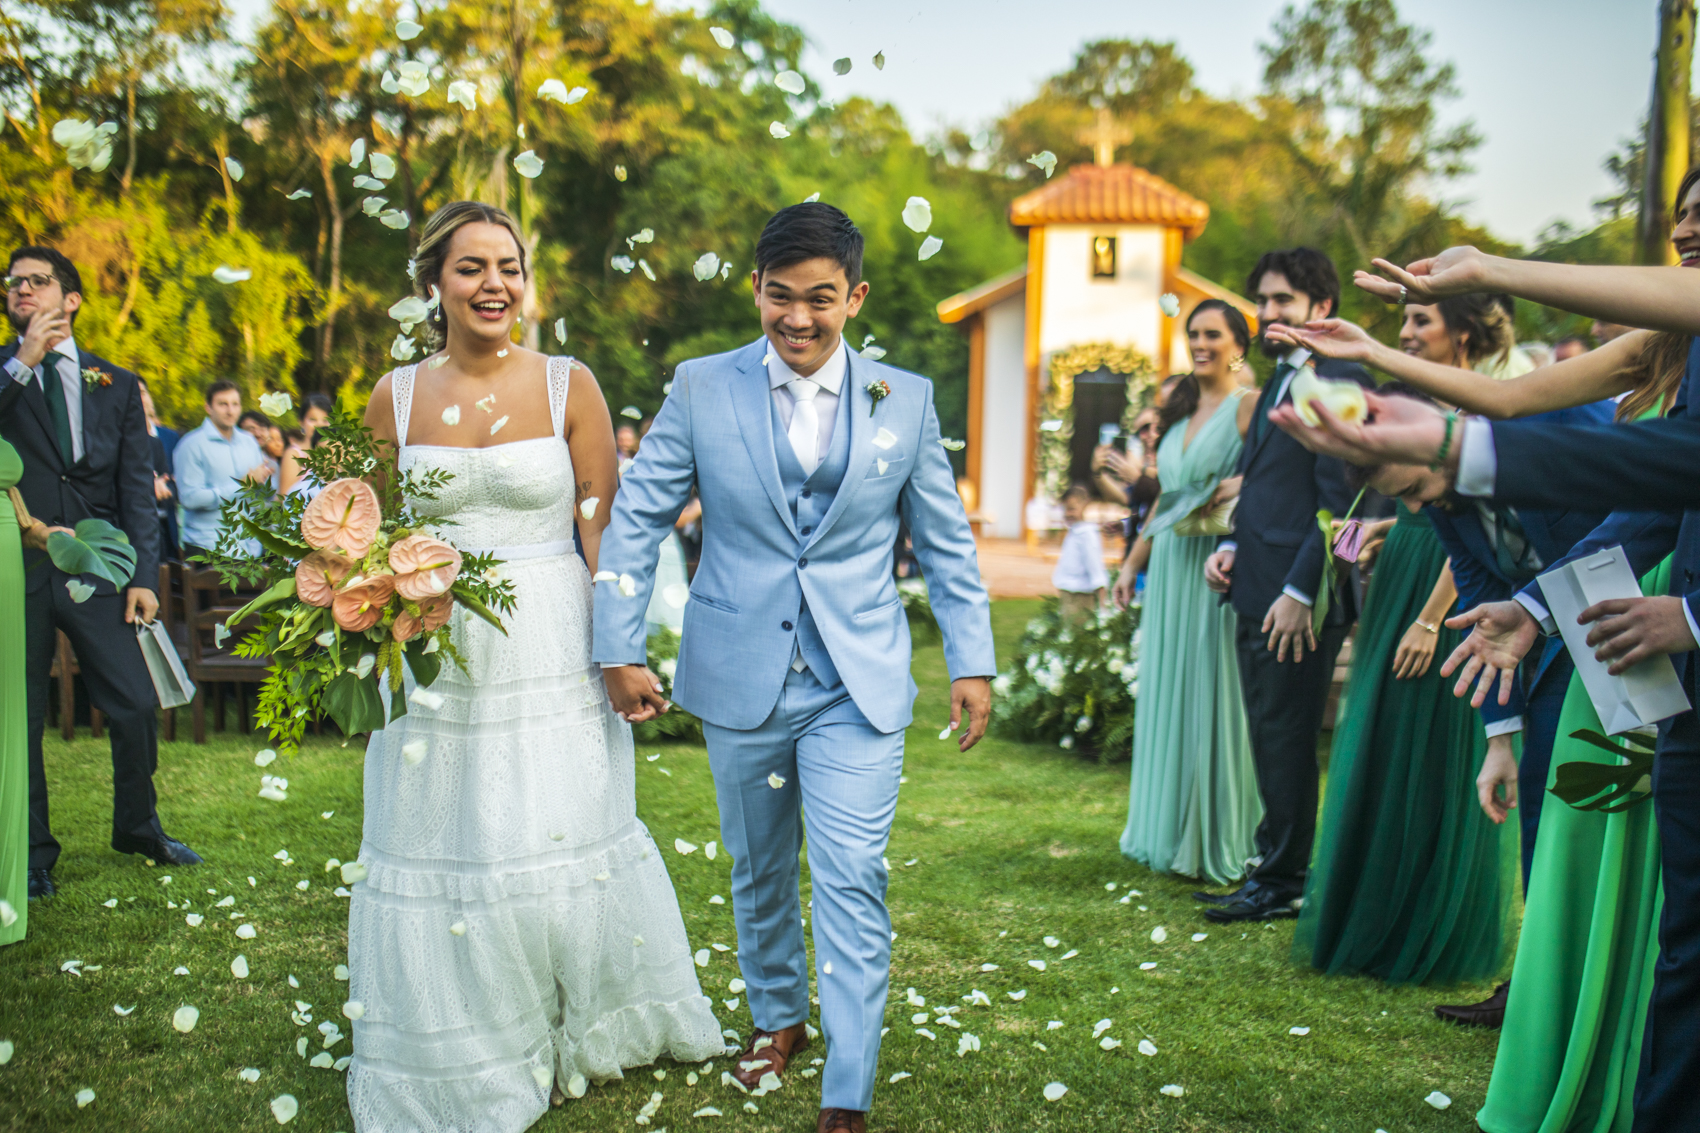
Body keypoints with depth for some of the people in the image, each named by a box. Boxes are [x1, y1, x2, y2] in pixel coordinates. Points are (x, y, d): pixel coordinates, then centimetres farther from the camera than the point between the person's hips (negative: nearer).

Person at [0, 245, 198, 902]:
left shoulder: (116, 385, 12)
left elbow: (137, 486, 7)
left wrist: (144, 574, -2)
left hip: (96, 569, 1)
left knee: (136, 706, 0)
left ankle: (138, 828, 24)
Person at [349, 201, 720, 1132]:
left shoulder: (568, 386, -3)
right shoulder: (396, 397, 2)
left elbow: (603, 529, -2)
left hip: (551, 646, -1)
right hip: (435, 656, 2)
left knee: (561, 838, 7)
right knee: (440, 847, 8)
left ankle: (571, 1031, 32)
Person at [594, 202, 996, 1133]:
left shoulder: (905, 400, 0)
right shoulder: (702, 390, -3)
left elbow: (945, 542, 6)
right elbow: (636, 519, 1)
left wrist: (972, 662, 3)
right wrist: (618, 648, -2)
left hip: (859, 686, -1)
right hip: (740, 679, 1)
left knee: (851, 883, -7)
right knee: (758, 872, 17)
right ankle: (777, 1017, 41)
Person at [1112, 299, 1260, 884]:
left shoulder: (1248, 406, -6)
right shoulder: (1182, 408, 17)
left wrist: (1235, 491, -28)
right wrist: (1132, 561, 20)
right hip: (1169, 567, 7)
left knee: (1213, 695, -4)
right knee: (1168, 694, 10)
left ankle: (1217, 840, 6)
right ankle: (1170, 831, 20)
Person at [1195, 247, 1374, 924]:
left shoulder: (1338, 382, -13)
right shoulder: (1281, 380, 18)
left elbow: (1340, 501, -18)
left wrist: (1300, 592, -19)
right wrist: (1231, 546, 9)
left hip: (1297, 600, -9)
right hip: (1258, 592, 10)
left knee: (1286, 738, -2)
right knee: (1271, 738, 15)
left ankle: (1282, 885, 8)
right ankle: (1272, 870, 25)